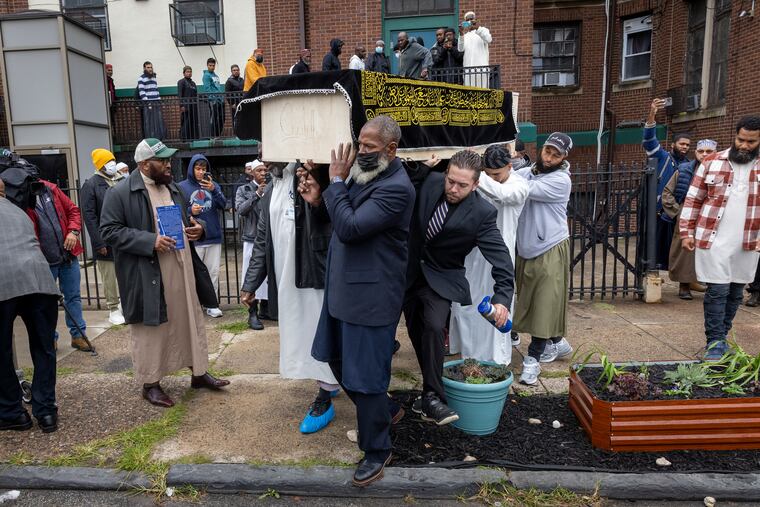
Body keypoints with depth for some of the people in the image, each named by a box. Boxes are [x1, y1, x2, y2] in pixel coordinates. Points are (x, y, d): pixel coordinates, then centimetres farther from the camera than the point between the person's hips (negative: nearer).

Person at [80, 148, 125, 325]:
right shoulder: (91, 185, -4)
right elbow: (89, 216, -9)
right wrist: (99, 243, -14)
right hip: (107, 241, -4)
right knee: (110, 278, 6)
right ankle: (113, 309, 19)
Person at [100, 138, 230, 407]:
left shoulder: (172, 188, 14)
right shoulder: (120, 193, -9)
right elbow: (109, 230, -12)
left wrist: (197, 229, 1)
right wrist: (150, 241, -22)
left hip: (183, 271, 7)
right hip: (148, 276, -6)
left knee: (191, 322, 14)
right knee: (151, 330, 6)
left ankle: (199, 372, 29)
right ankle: (150, 383, 23)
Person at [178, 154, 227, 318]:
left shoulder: (213, 185, 8)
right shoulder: (182, 187, 0)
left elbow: (223, 206, -2)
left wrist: (214, 190, -15)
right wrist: (190, 211, -18)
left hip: (214, 237, 3)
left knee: (213, 272, 8)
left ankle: (211, 304, 18)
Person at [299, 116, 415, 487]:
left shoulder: (396, 188, -21)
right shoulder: (364, 174, 8)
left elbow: (349, 227, -27)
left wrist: (335, 182, -17)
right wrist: (319, 201, -1)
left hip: (371, 295, -9)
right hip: (344, 288, 10)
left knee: (365, 375, 3)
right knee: (340, 362, 21)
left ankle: (377, 451, 26)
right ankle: (386, 411, 44)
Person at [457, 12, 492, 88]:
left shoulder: (483, 30, 13)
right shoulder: (464, 34, 19)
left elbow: (489, 39, -11)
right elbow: (460, 49, 0)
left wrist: (477, 28, -22)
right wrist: (461, 34, -15)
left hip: (481, 67, -2)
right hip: (468, 69, 2)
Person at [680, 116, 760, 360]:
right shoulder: (711, 163, 0)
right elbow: (693, 200, 1)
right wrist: (687, 233, -3)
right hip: (713, 239, -3)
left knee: (735, 293, 12)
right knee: (717, 290, -4)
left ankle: (721, 337, 27)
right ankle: (715, 343, 4)